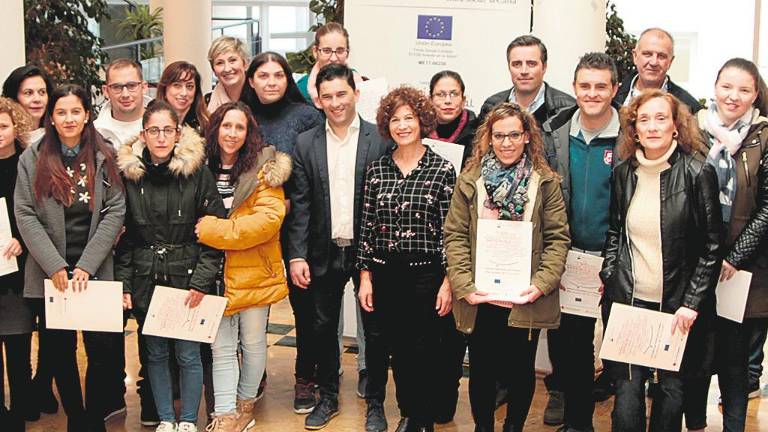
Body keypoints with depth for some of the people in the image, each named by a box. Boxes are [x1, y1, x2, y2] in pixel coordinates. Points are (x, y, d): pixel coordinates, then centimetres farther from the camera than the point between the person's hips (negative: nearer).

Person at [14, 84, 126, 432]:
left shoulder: (104, 158, 4)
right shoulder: (32, 158, 4)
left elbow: (115, 212, -2)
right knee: (59, 352, 8)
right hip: (49, 275, 1)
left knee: (104, 349, -3)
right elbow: (25, 215, -2)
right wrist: (55, 266, -11)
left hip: (97, 273, 0)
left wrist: (85, 266, -10)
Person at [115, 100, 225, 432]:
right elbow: (123, 234, 6)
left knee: (188, 353, 4)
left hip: (188, 277, -2)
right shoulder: (129, 174, 1)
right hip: (146, 280, 3)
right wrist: (124, 283, 1)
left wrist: (201, 281, -11)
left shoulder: (198, 172, -7)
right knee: (156, 352, 12)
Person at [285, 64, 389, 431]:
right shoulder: (306, 144, 2)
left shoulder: (379, 140, -5)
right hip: (324, 253, 3)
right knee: (324, 328, 13)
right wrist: (297, 255, -4)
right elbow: (300, 204, 2)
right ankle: (328, 398, 31)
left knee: (375, 329, 8)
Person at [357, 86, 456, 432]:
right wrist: (365, 276, 4)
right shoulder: (376, 169, 4)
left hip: (426, 273, -3)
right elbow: (367, 226, 6)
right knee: (398, 350, 13)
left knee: (423, 351, 4)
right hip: (385, 273, 3)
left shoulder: (443, 169, -4)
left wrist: (448, 282, -8)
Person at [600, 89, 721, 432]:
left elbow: (711, 247, -5)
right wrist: (609, 278, 5)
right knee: (627, 392, 0)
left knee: (671, 388, 9)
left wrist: (692, 303, -9)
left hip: (678, 305, -2)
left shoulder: (698, 173, -7)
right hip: (628, 300, 2)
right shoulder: (623, 173, 5)